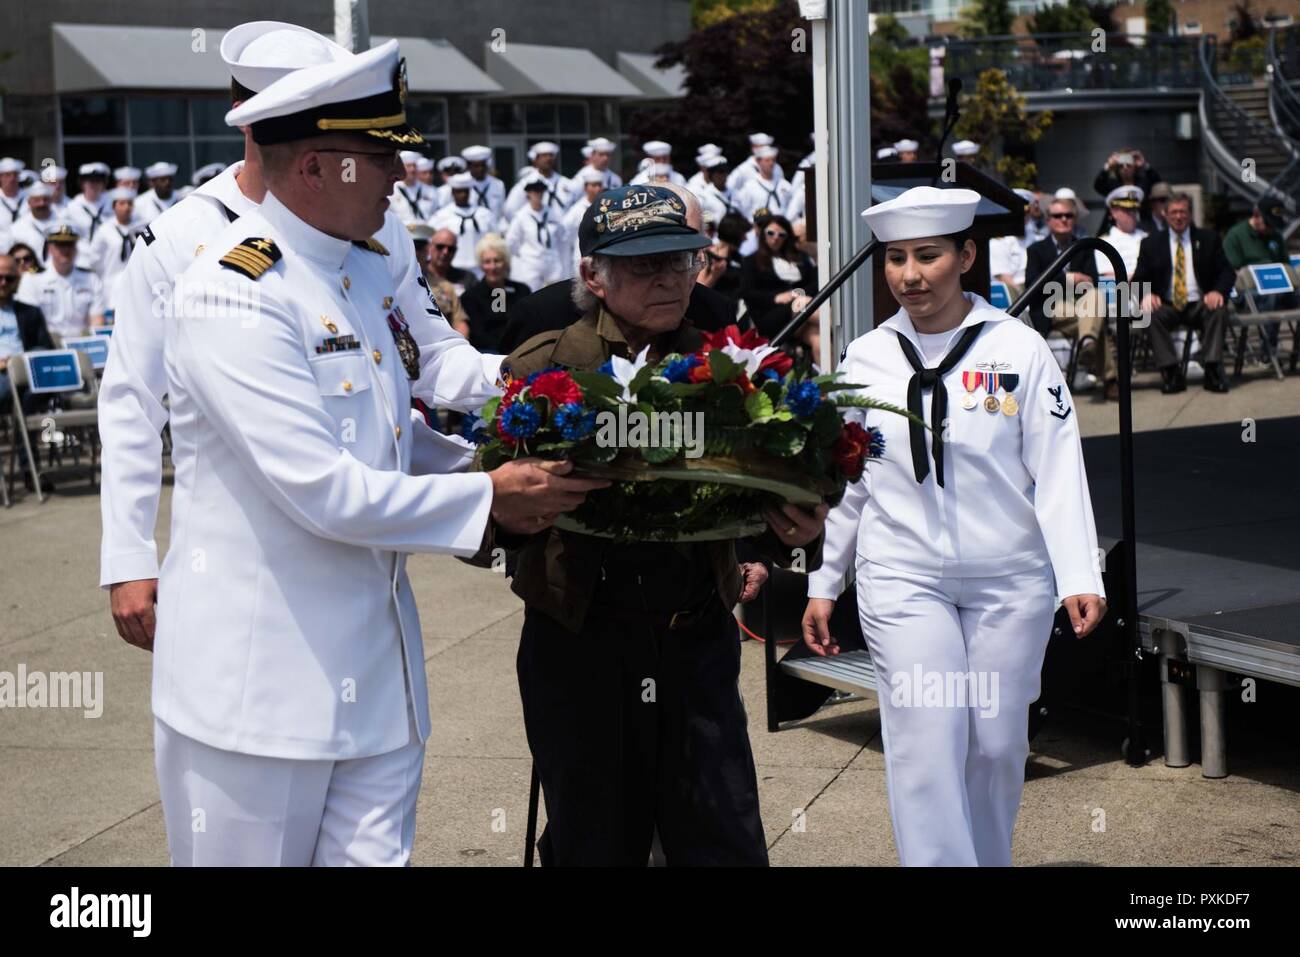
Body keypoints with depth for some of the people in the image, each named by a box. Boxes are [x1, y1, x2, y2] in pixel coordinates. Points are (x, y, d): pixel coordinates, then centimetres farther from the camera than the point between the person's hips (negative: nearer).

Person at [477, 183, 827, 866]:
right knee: (596, 843, 12)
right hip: (579, 647, -2)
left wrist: (791, 532, -13)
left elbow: (759, 499, 9)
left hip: (699, 646, 2)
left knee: (726, 842, 3)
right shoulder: (544, 366, -2)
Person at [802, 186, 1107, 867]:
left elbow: (1057, 467, -4)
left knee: (996, 745, 9)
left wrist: (1080, 577, -12)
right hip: (901, 580, 1)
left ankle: (989, 861, 30)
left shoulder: (1016, 348, -3)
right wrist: (822, 585, 11)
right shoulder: (865, 357, 4)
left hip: (1009, 581, 0)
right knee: (926, 747, -8)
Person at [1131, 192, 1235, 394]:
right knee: (1152, 315, -33)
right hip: (1168, 306, 0)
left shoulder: (1208, 239, 14)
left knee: (1218, 311, -33)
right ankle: (1171, 373, -33)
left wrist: (1218, 291, -16)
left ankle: (1212, 371, -34)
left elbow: (1228, 272, 7)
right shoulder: (1151, 243, 13)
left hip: (1200, 304, 0)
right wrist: (1146, 294, -16)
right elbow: (1139, 279, 9)